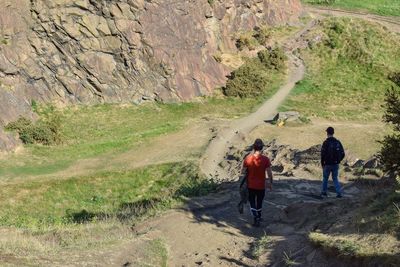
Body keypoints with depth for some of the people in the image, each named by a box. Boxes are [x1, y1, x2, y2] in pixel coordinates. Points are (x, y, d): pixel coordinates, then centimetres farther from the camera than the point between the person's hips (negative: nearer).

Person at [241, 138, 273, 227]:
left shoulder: (247, 158, -13)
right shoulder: (265, 159, -16)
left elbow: (243, 172, -6)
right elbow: (269, 173, -11)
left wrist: (243, 183, 12)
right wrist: (271, 183, 3)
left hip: (250, 185, 0)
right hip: (261, 186, 0)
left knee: (252, 203, 13)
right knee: (259, 203, 19)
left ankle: (256, 218, -5)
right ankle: (258, 217, 35)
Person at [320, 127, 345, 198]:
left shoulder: (326, 142, -14)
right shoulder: (338, 142, 2)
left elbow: (323, 154, -15)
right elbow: (342, 154, 3)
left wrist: (322, 164, -3)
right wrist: (338, 161, 15)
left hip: (327, 164, -4)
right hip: (336, 165, 4)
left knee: (325, 178, 15)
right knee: (335, 179, 14)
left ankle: (324, 192, 25)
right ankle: (339, 193, 1)